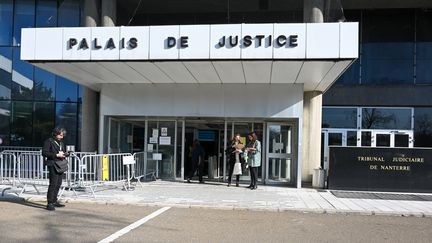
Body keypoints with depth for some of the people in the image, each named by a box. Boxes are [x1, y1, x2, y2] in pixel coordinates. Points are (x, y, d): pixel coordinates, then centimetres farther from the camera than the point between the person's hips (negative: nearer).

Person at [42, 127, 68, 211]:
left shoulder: (61, 143, 19)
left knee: (58, 184, 11)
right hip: (53, 165, -8)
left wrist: (65, 154, 6)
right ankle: (50, 204, -7)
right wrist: (56, 155, -18)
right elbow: (44, 153, -12)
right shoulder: (49, 141, -4)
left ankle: (54, 201, 22)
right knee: (53, 184, -11)